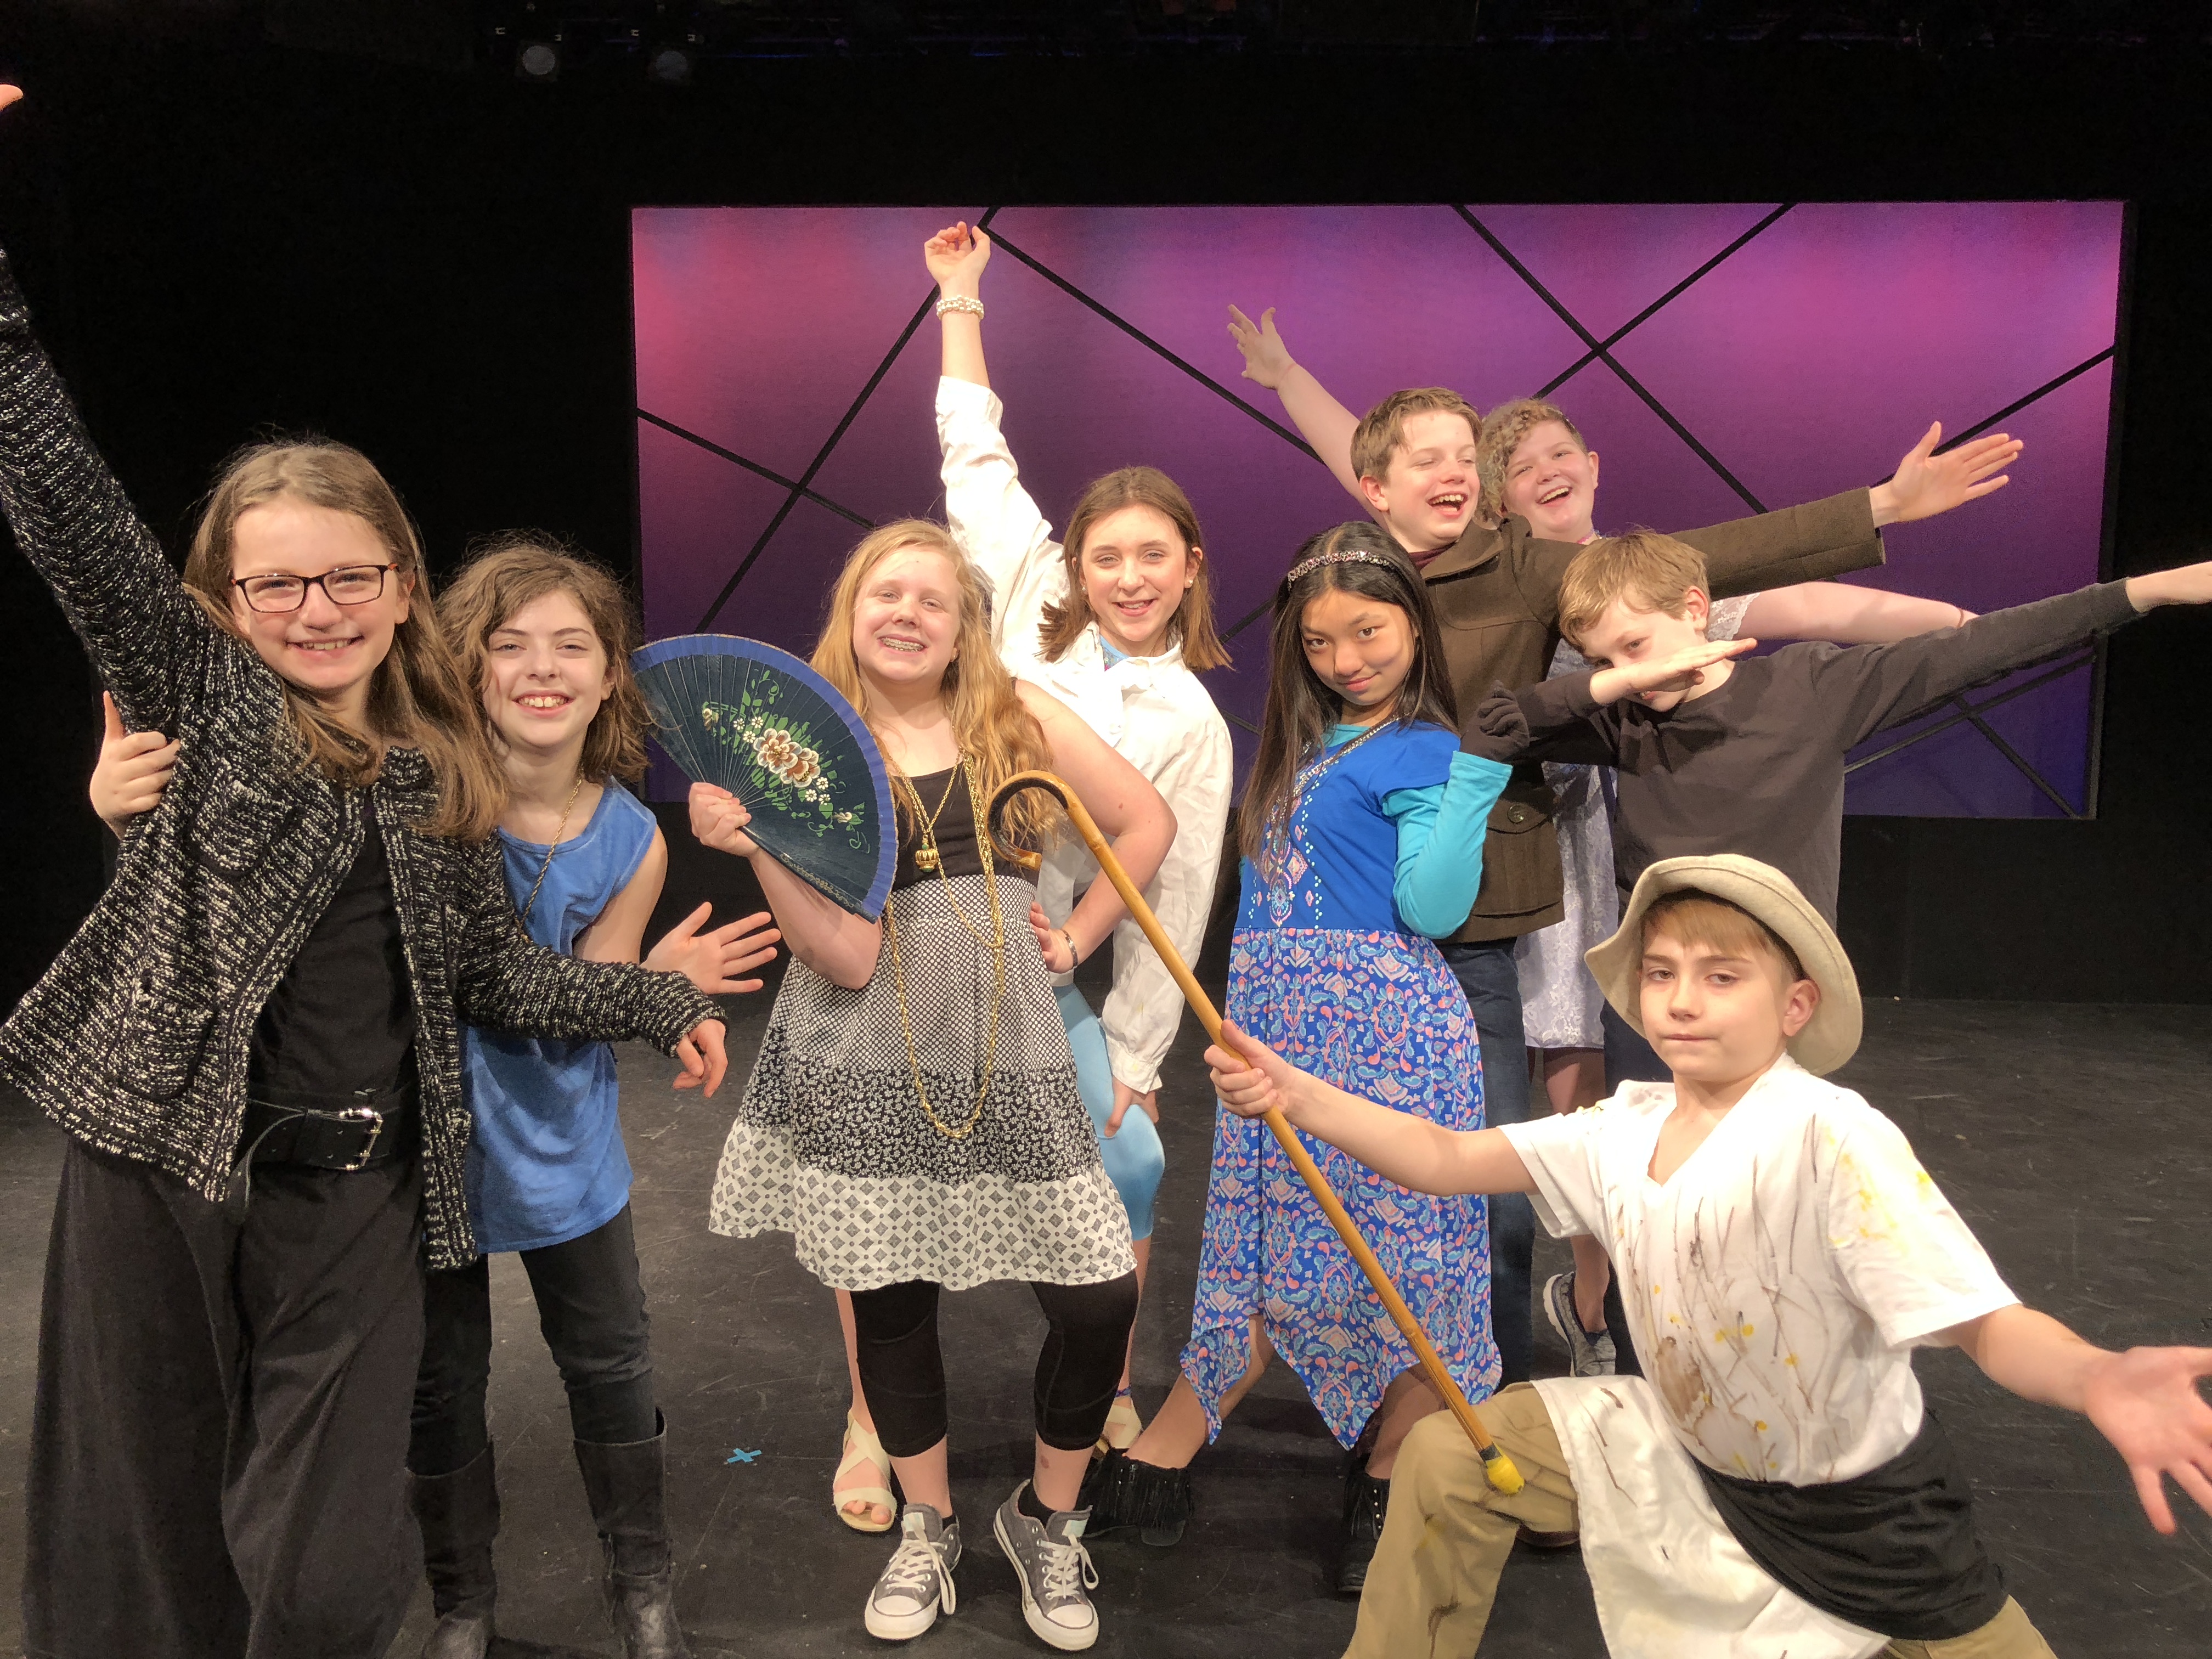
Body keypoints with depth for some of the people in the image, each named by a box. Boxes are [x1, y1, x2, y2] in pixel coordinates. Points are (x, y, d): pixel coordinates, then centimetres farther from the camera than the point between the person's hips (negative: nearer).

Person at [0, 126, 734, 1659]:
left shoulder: (447, 775, 9)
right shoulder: (203, 700, 2)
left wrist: (662, 1000, 13)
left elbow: (501, 975, 14)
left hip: (355, 1199, 2)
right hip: (161, 1175, -1)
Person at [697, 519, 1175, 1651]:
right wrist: (758, 845, -21)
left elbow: (1147, 822, 9)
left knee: (1099, 1297, -4)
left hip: (1011, 1046, 1)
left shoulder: (1014, 716, 2)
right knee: (889, 1297, 10)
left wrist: (1077, 938, 3)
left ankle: (1047, 1519, 23)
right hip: (872, 1059, 0)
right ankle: (927, 1528, 36)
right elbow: (847, 957, -11)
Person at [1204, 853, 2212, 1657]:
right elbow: (1446, 1160, -9)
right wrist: (1297, 1095, -23)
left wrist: (2098, 1379, -57)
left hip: (1861, 1520, -4)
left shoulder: (1829, 1137, -29)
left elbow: (1990, 1326, -34)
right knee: (1447, 1459, 1)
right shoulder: (1628, 1130, -9)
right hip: (1693, 1454, 5)